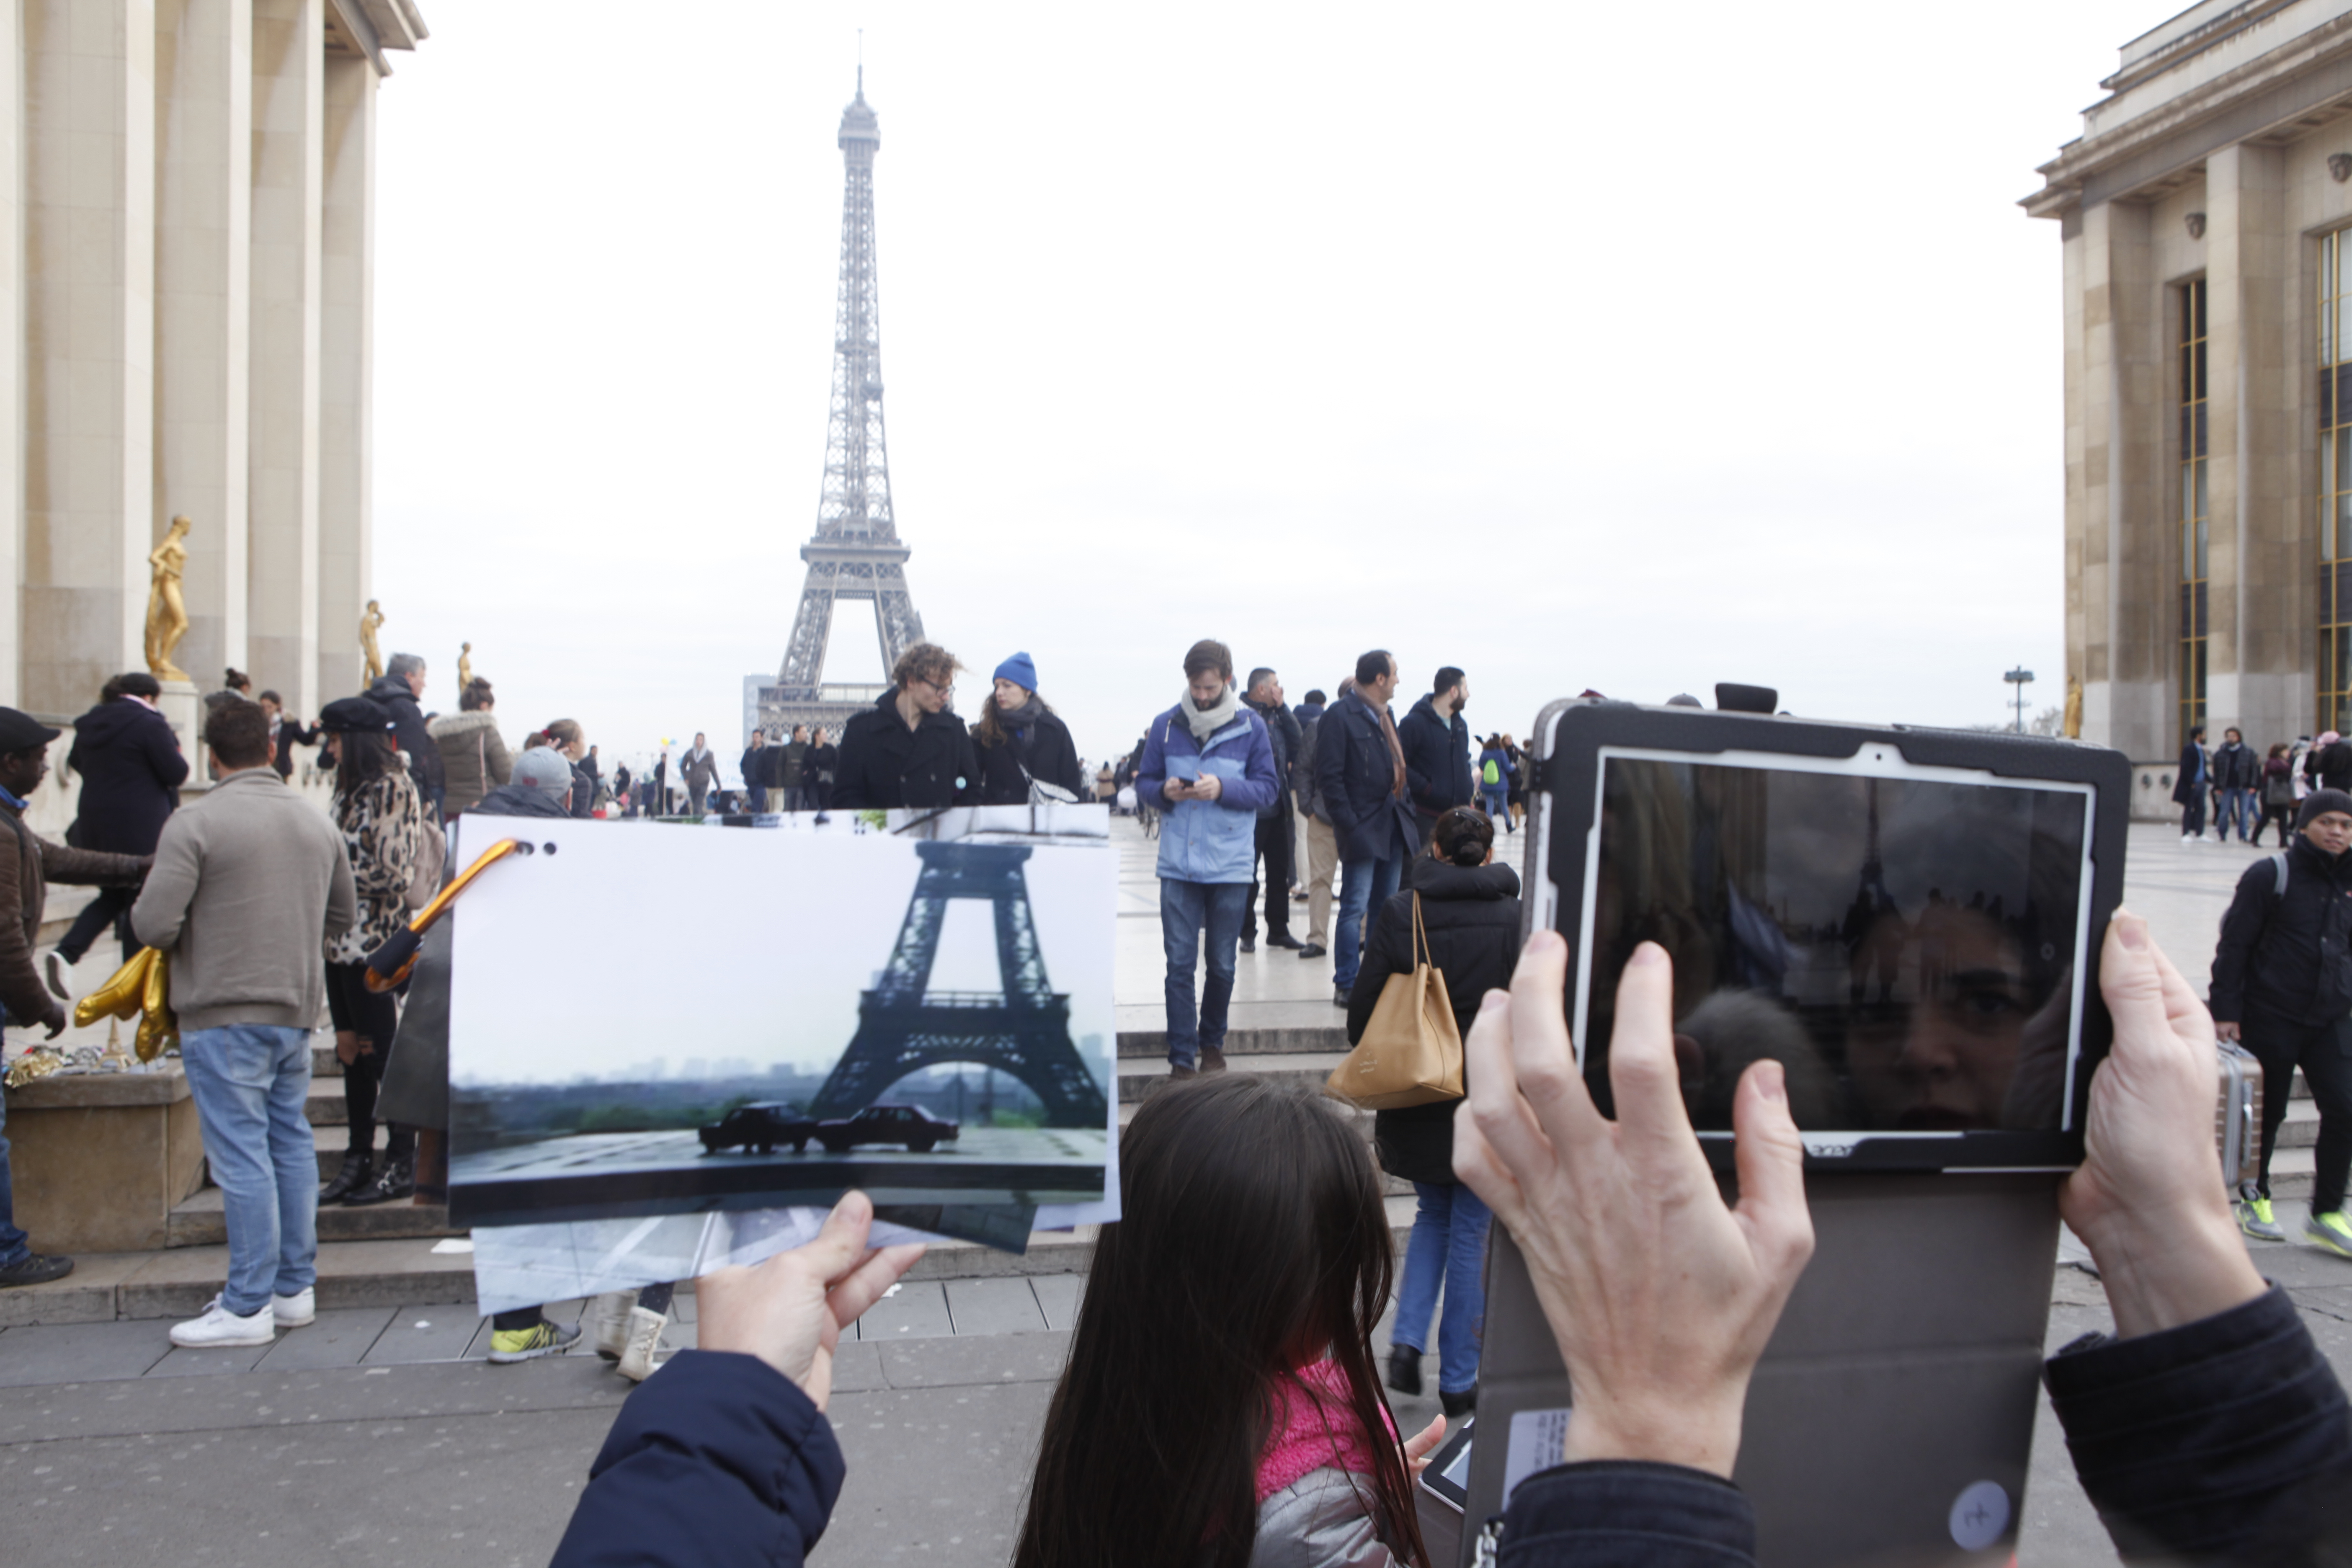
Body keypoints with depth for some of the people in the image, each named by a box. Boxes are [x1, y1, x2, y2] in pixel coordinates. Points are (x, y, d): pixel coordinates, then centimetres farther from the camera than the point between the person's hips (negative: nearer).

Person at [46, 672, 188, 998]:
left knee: (113, 895, 19)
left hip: (94, 824, 7)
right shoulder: (150, 724, -13)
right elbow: (176, 773, -13)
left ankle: (65, 952, -3)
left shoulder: (90, 724, 9)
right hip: (140, 829, -6)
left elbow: (76, 763, 23)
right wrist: (174, 747, 5)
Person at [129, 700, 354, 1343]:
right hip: (297, 1010, 6)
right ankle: (295, 1288, 21)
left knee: (241, 1154, -2)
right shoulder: (317, 821, 8)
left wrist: (191, 938, 5)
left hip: (224, 1014, -6)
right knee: (292, 1144, 13)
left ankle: (249, 1307, 4)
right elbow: (343, 916, 16)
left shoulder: (196, 821, -12)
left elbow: (154, 923, -16)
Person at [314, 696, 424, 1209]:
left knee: (384, 1051, -2)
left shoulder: (392, 788, -12)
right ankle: (358, 1162, 21)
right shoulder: (352, 788, 15)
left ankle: (401, 1166, 7)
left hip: (373, 944, -9)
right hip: (343, 941, 9)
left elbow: (391, 872, -17)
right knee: (353, 1052, 13)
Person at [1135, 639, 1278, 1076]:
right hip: (1178, 864, 0)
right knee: (1179, 964, -1)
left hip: (1230, 865, 0)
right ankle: (1181, 1059, 4)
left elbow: (1266, 787, 1)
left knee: (1222, 965, 11)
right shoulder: (1166, 725, 3)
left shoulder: (1251, 727, 0)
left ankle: (1212, 1042, 31)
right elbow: (1144, 782, 9)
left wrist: (1224, 788, -16)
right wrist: (1165, 791, -13)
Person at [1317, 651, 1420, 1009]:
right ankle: (1346, 985, 1)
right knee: (1356, 906, -6)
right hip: (1363, 828, -8)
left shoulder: (1385, 714, 17)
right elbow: (1329, 775, -14)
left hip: (1393, 825, 8)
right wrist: (1347, 823, -18)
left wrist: (1405, 809, 11)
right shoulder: (1340, 715, -10)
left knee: (1386, 906, 12)